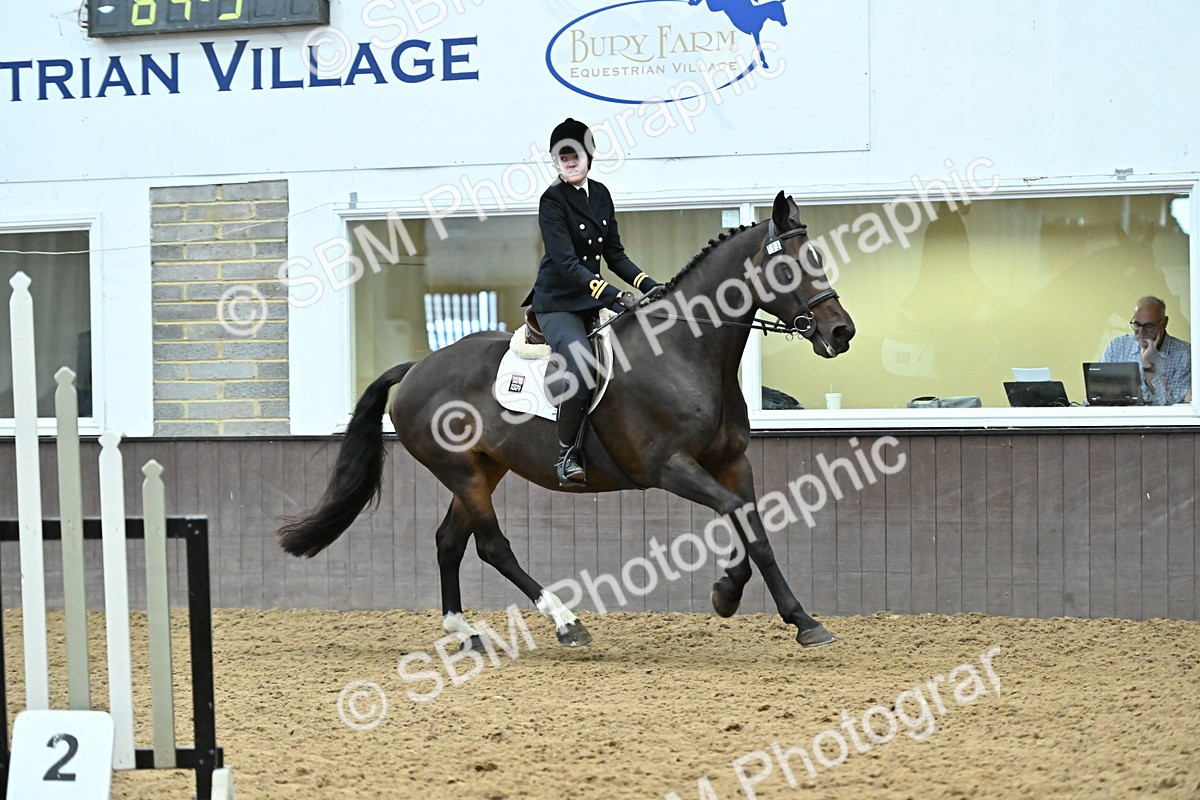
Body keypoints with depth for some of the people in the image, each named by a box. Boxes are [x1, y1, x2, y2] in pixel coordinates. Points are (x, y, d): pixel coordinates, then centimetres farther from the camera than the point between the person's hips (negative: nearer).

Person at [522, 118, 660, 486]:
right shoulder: (552, 200, -13)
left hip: (592, 300, 8)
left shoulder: (600, 194, 9)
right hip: (558, 302, -8)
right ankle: (566, 455, -12)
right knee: (581, 372, -27)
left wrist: (650, 285, 1)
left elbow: (614, 255, 15)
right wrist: (611, 294, -30)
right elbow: (566, 263, -22)